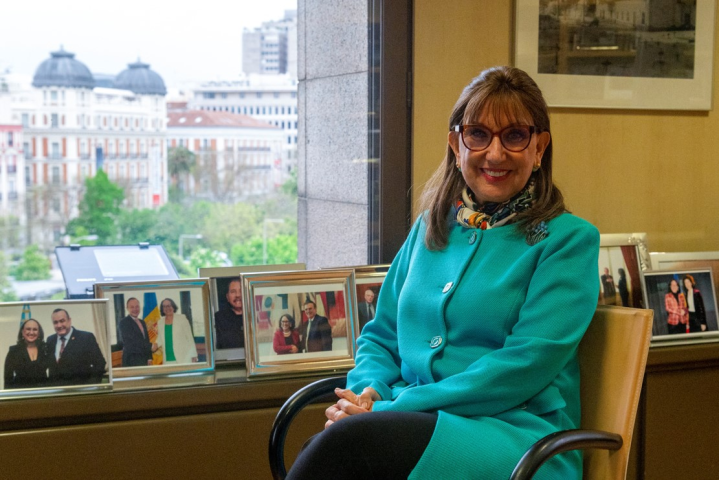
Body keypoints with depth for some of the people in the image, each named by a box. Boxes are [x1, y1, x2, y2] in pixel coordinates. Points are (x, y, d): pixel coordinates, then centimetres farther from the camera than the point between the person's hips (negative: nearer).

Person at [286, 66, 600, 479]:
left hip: (515, 435, -4)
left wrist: (392, 407, -15)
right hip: (412, 424, 4)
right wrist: (368, 392, -4)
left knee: (349, 440, -33)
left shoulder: (568, 239, 1)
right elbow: (381, 335, 20)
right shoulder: (430, 227, 18)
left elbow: (525, 364, -10)